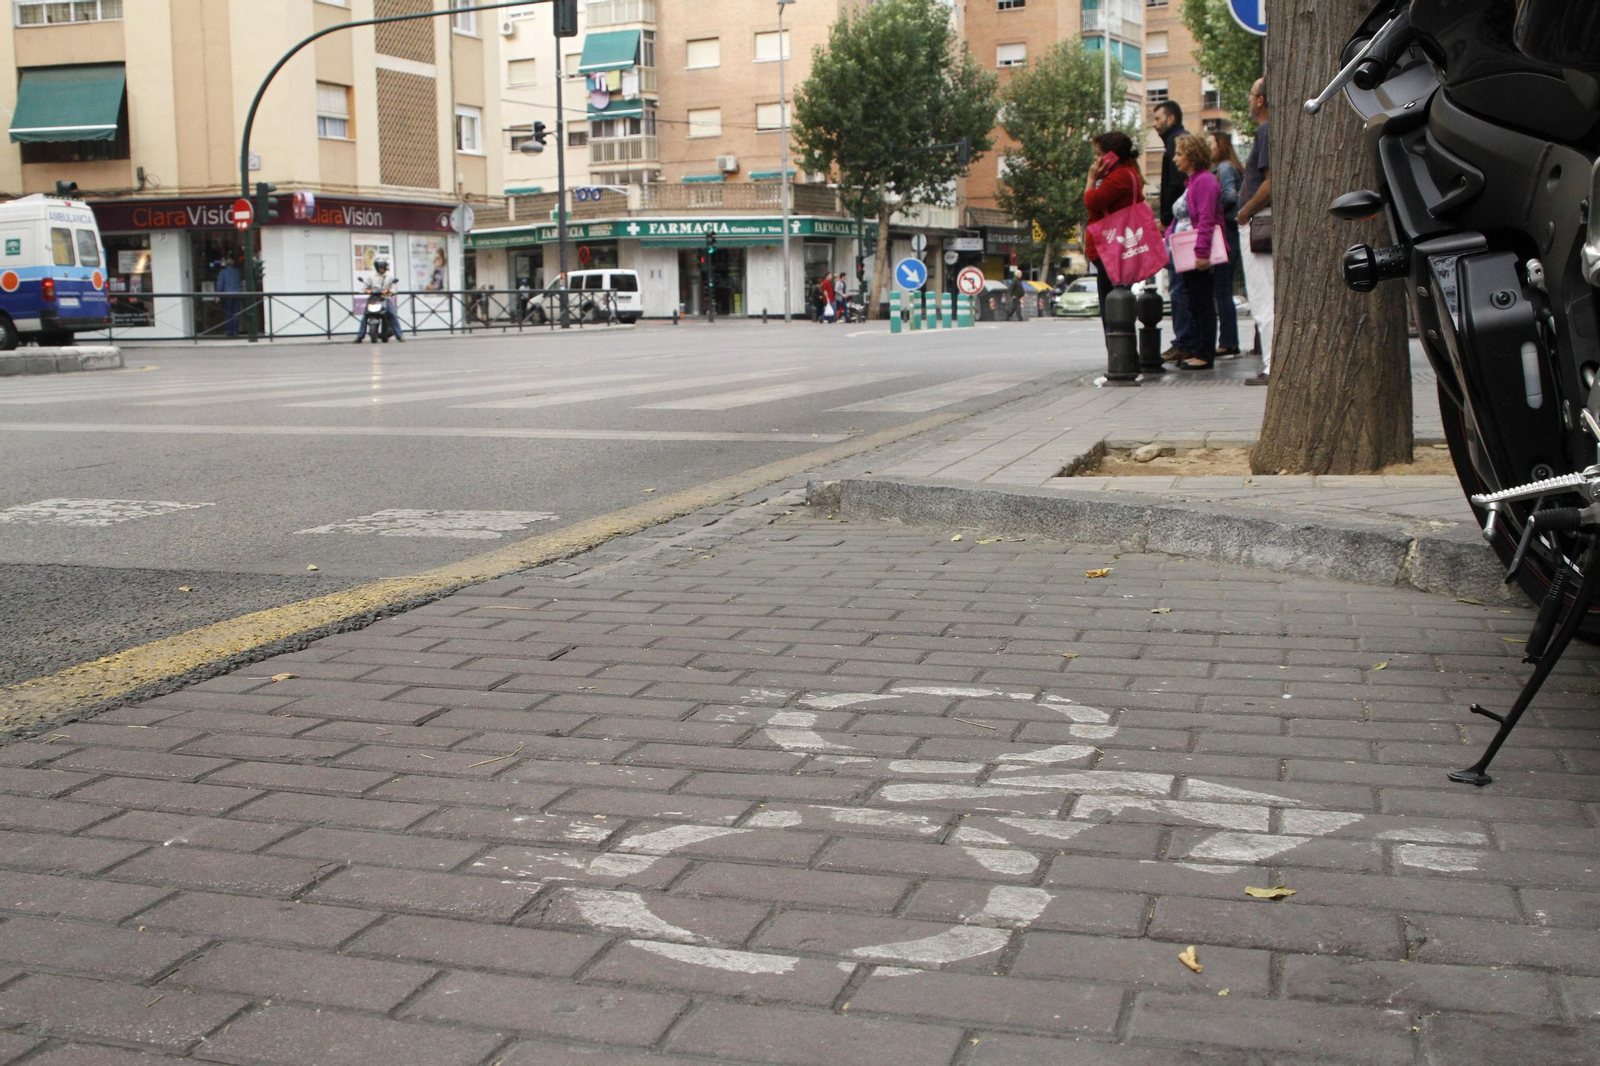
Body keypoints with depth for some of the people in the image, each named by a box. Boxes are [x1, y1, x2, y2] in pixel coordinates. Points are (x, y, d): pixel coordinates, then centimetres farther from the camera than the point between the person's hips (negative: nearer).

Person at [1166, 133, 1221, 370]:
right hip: (1187, 255, 10)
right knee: (1194, 305, 13)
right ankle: (1195, 351, 18)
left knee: (1202, 304, -6)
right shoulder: (1192, 182, 19)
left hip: (1200, 257, -10)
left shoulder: (1205, 181, -13)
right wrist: (1170, 234, 18)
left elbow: (1206, 220, -22)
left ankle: (1204, 355, -3)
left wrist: (1202, 251, -27)